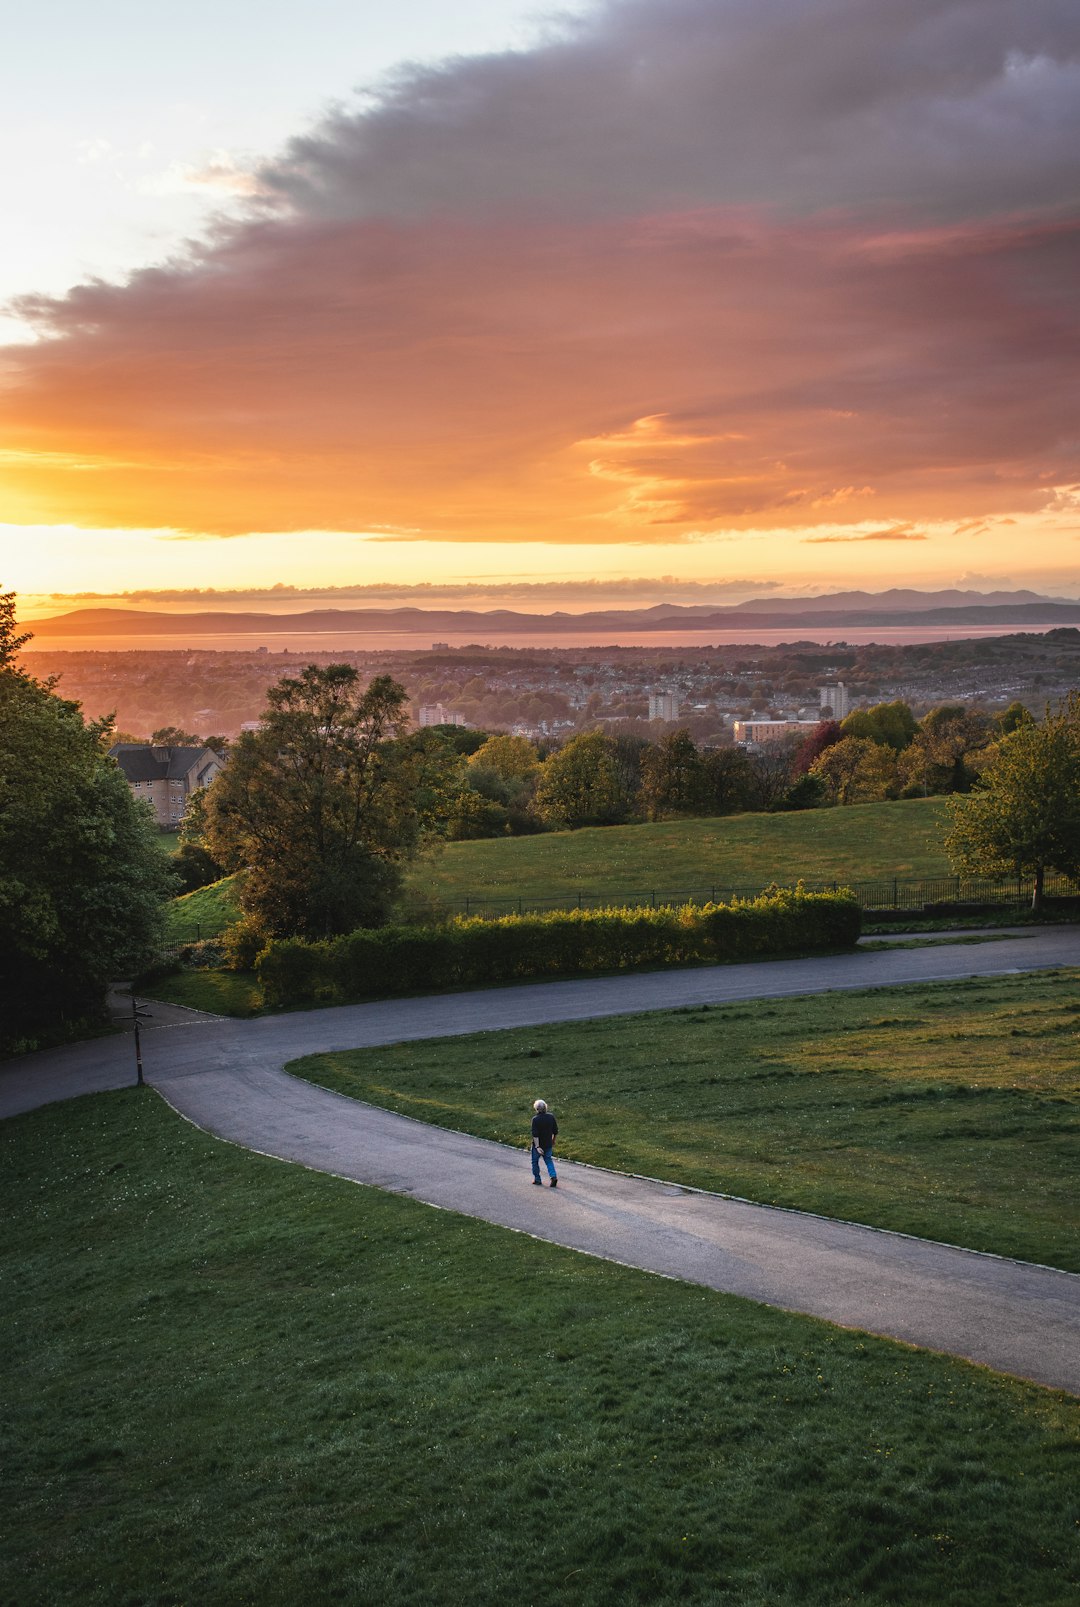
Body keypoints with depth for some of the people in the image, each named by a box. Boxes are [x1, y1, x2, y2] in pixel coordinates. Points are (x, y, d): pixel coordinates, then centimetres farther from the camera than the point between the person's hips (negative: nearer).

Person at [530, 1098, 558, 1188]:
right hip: (548, 1144, 4)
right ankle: (553, 1176, -1)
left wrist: (537, 1146, -24)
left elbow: (535, 1134, -24)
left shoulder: (535, 1119, -20)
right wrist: (553, 1141, 19)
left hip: (538, 1144, -4)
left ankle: (537, 1179, 23)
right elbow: (555, 1131, 4)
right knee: (548, 1160, 18)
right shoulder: (551, 1117, -5)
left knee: (535, 1161, 15)